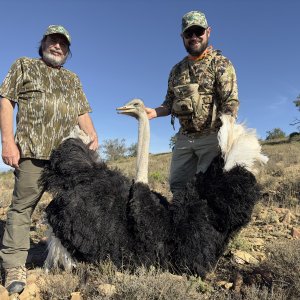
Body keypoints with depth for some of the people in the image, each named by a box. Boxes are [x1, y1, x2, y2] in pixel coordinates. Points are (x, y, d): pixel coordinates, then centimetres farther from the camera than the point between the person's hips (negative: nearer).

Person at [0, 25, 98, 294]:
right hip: (33, 150, -4)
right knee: (23, 205, -3)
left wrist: (92, 135, 0)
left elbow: (82, 113, 20)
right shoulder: (24, 66, 13)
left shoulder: (73, 79, 24)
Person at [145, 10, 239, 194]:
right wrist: (153, 112, -2)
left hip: (211, 136, -5)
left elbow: (231, 102, -11)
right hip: (184, 138, 6)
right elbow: (170, 103, 19)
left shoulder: (221, 64, -2)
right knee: (177, 185, 8)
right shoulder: (177, 70, 16)